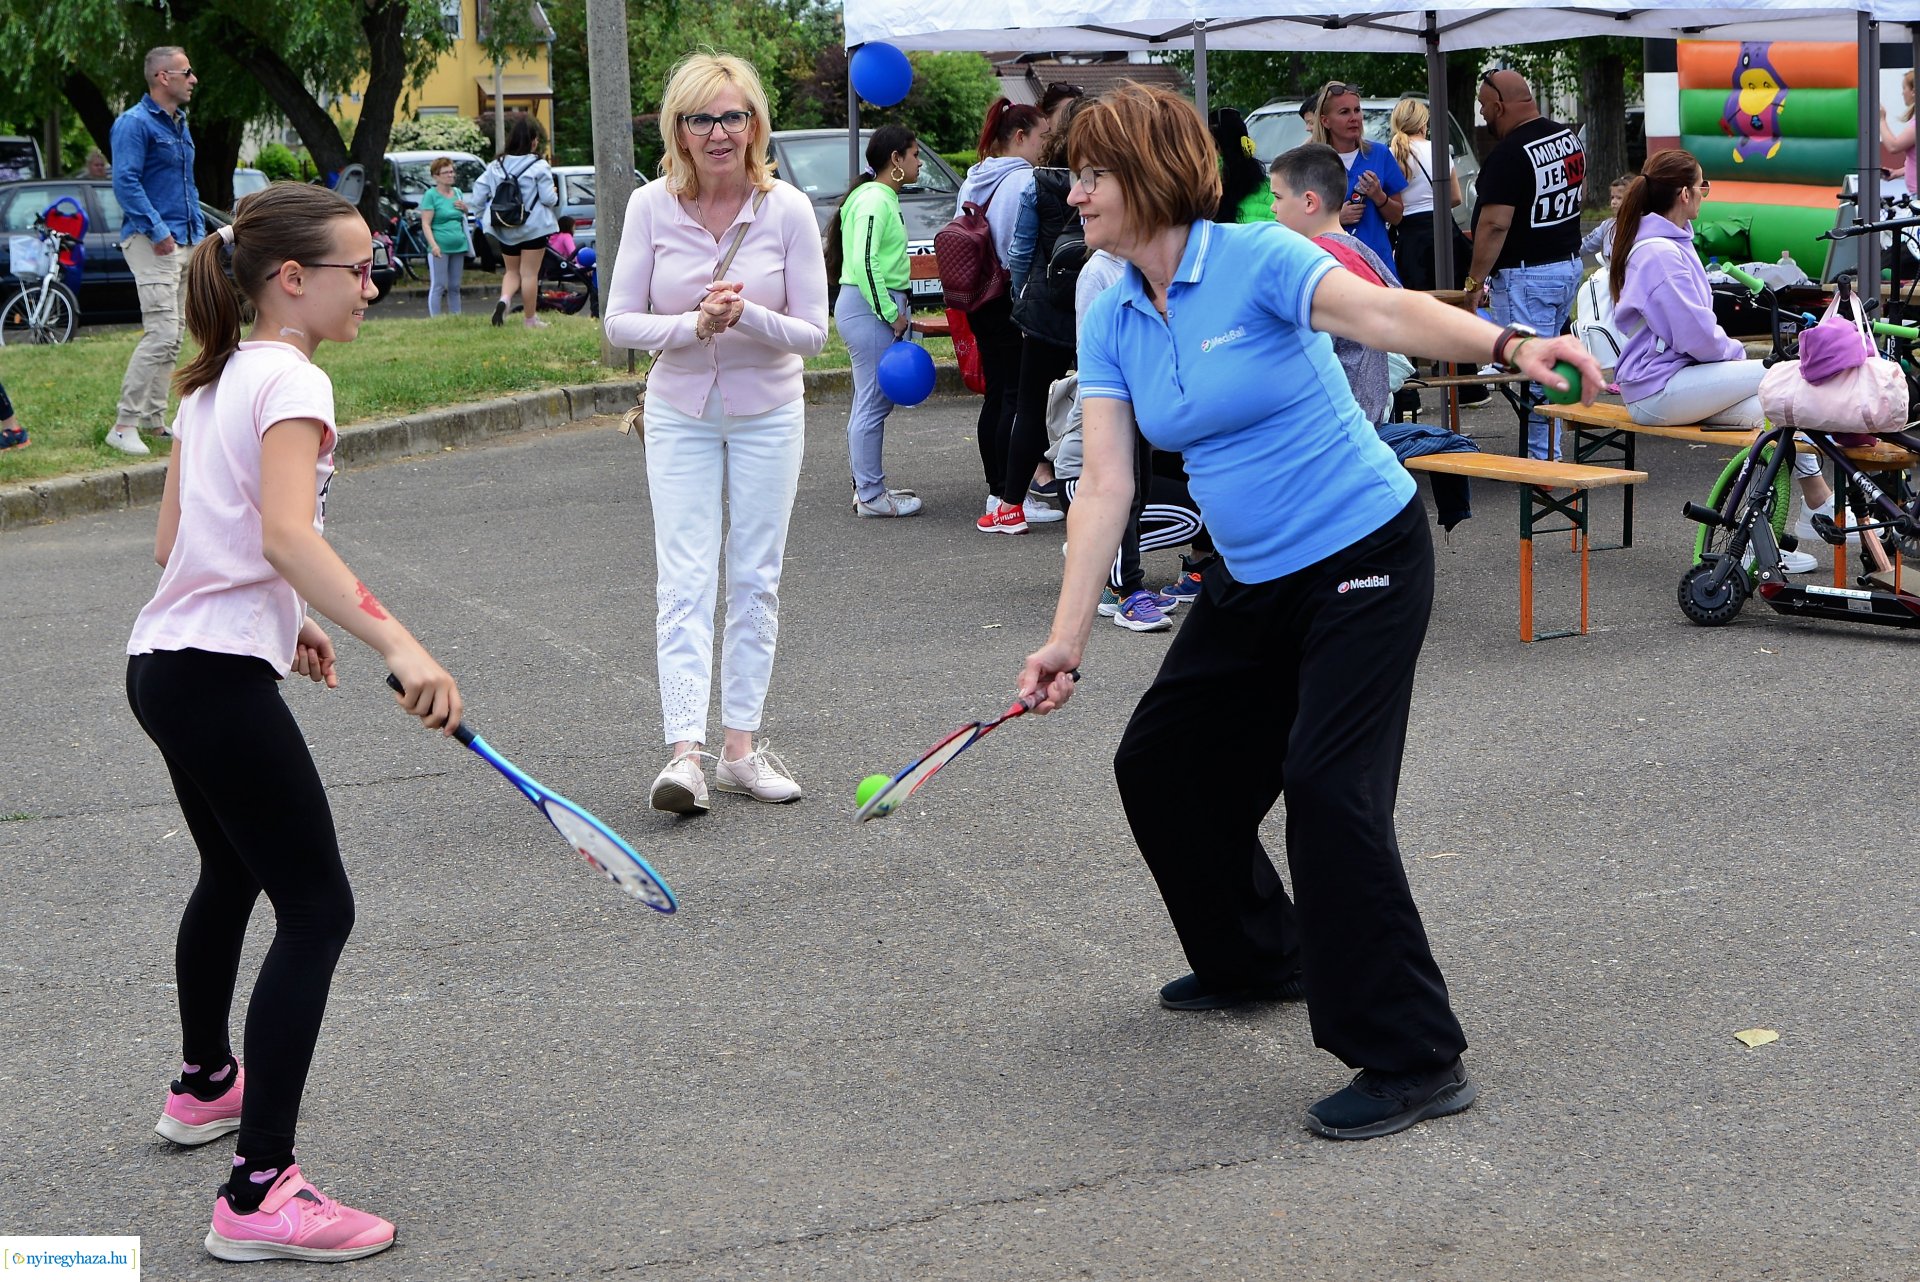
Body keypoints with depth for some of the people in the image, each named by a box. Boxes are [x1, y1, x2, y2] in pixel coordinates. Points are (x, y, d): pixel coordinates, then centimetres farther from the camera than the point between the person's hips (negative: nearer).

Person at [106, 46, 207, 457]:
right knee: (161, 334, -16)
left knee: (170, 337, 12)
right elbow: (125, 181, -19)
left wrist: (199, 233, 16)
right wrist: (157, 231, -21)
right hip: (151, 242, -10)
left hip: (183, 242, 10)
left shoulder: (180, 124, 18)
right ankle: (124, 425, -13)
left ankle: (154, 418, 20)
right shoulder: (135, 123, -11)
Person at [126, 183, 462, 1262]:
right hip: (219, 679, -10)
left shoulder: (212, 382, 14)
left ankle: (207, 1084, 51)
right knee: (317, 912, -9)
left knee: (233, 873, 30)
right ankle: (260, 1193, -13)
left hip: (166, 661, 10)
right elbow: (287, 537, -30)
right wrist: (397, 644, -38)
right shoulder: (291, 383, -14)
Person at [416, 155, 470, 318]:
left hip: (458, 246, 6)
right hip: (440, 248, -6)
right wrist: (433, 245, -22)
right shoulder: (430, 195, -4)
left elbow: (464, 219, 27)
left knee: (454, 287, 10)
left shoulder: (457, 193, 16)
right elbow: (426, 223, -10)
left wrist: (465, 209, 4)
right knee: (438, 286, -8)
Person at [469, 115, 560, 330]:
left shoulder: (496, 166, 3)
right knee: (529, 273, 3)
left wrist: (484, 216, 14)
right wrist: (554, 192, 9)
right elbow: (549, 199, -14)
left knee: (512, 271, 17)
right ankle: (530, 318, 7)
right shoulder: (539, 166, -12)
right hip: (534, 227, -4)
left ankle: (504, 299, -11)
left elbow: (478, 192, 1)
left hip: (505, 230, 4)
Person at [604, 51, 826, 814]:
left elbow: (812, 331, -7)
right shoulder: (652, 207, -8)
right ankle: (685, 753, -16)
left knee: (755, 580, 6)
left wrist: (747, 316, -26)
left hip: (768, 414, 1)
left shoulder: (788, 209, -9)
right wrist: (695, 326, -23)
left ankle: (741, 748, 13)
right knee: (684, 580, -9)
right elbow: (619, 321, -5)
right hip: (680, 414, 0)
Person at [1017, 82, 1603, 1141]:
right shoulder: (1109, 318, 2)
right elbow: (1104, 485, -3)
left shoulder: (1256, 261, -17)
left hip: (1365, 558, -8)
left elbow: (1384, 313, -34)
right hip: (1253, 580, 8)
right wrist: (1066, 642, -10)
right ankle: (1257, 960, 37)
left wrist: (1502, 343, -53)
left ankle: (1415, 1062, -9)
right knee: (1156, 764, 14)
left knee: (1329, 791, -19)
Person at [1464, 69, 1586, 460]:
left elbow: (1495, 224, -23)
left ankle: (1542, 457, -1)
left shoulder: (1509, 154, -20)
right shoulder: (1568, 136, 8)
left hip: (1525, 274, -9)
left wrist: (1475, 280, -18)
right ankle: (1549, 451, 21)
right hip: (1569, 263, 9)